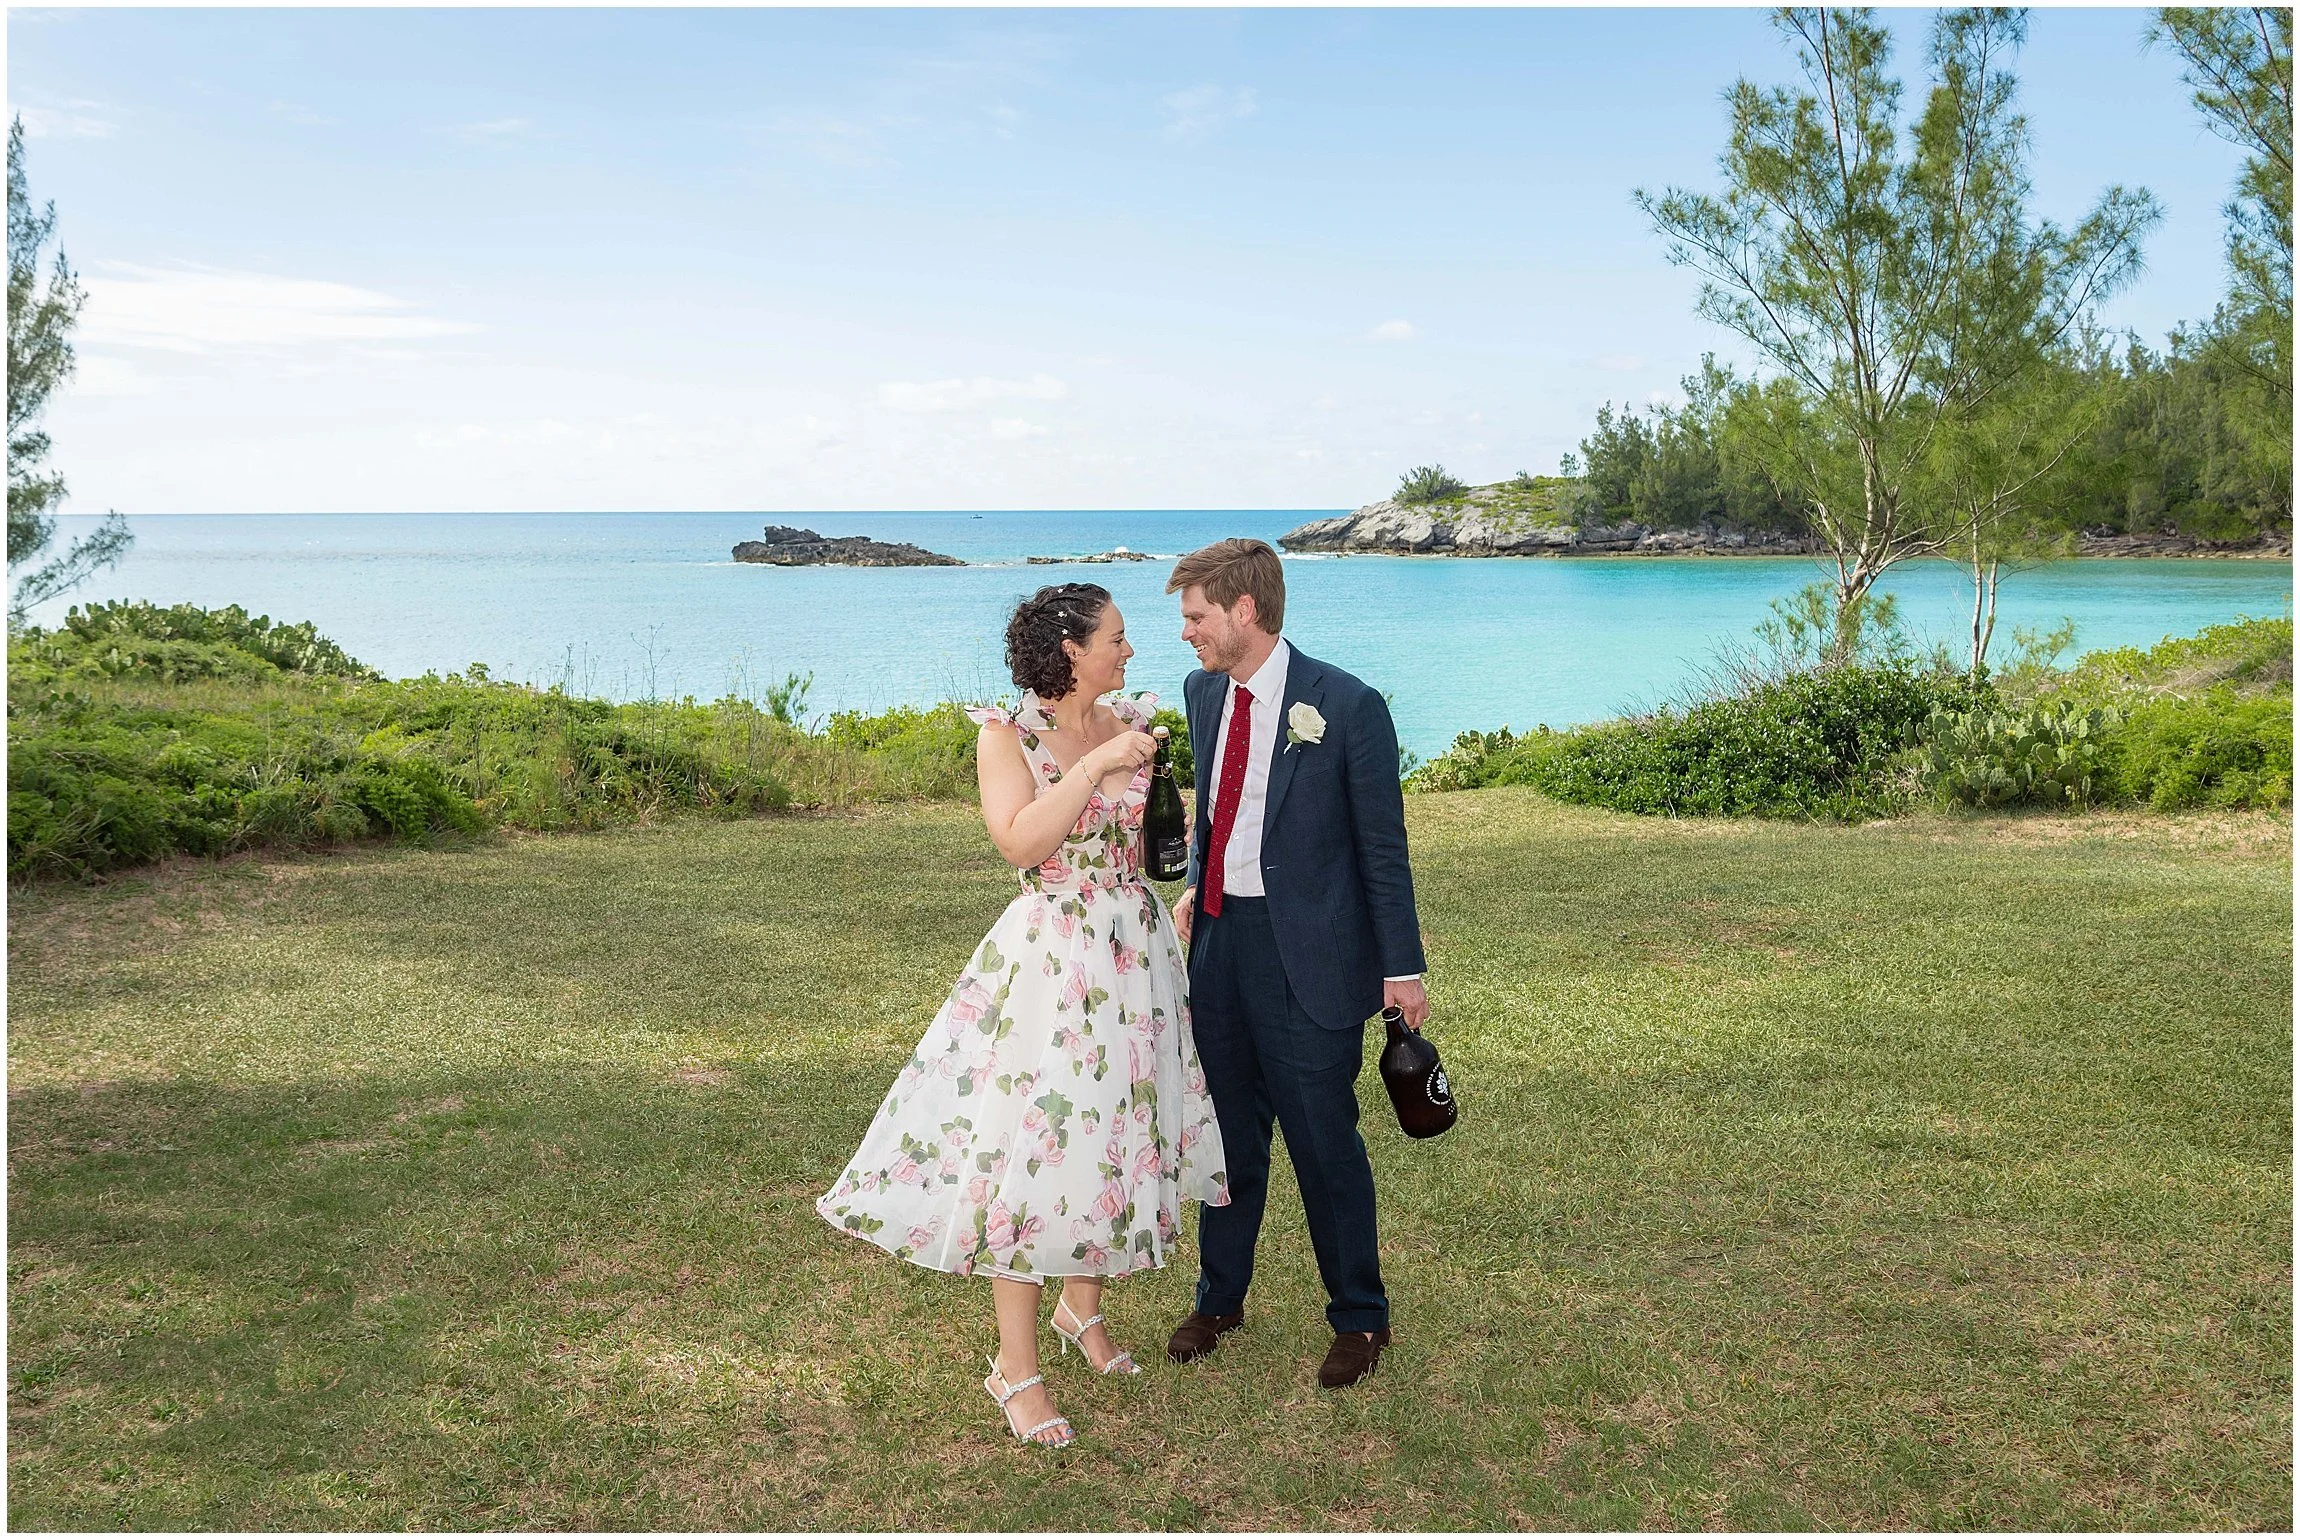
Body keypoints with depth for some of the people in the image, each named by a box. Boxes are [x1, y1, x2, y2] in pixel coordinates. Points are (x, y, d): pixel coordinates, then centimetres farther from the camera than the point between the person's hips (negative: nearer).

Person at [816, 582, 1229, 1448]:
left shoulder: (1129, 726, 7)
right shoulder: (1008, 736, -9)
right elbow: (1020, 841, -24)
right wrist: (1096, 765, -24)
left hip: (1135, 951, 6)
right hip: (1050, 960, -6)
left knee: (1119, 1128, 14)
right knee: (1033, 1142, -3)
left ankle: (1082, 1307, 37)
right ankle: (1015, 1367, 10)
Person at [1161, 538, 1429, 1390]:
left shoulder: (1347, 706, -15)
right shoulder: (1202, 690, 4)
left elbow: (1382, 843, -9)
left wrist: (1401, 968, -6)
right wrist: (1196, 886, 6)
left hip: (1308, 956, -6)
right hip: (1220, 939, 6)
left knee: (1324, 1142, 5)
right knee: (1228, 1134, 18)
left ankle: (1359, 1317, 26)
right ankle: (1219, 1298, 37)